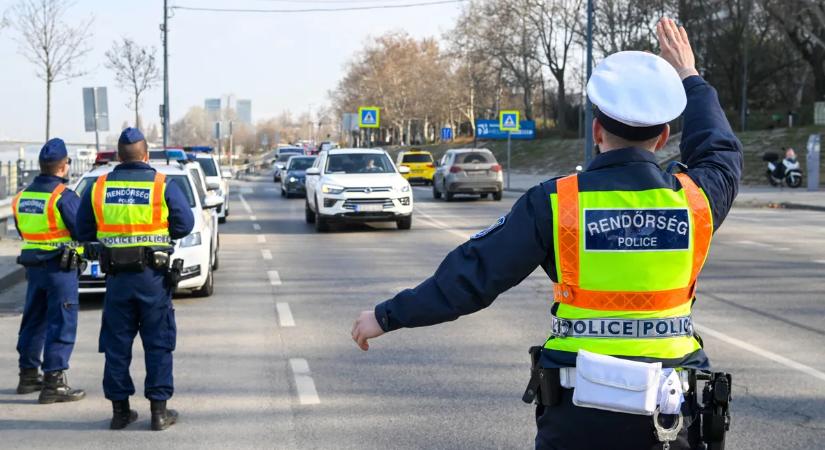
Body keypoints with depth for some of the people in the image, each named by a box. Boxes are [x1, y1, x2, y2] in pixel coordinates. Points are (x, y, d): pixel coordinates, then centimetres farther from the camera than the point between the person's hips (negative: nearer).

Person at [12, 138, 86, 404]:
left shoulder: (22, 196, 8)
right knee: (62, 325, -3)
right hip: (61, 267, -7)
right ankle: (53, 384, -5)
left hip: (33, 267, 7)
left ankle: (28, 376, 28)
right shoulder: (63, 196, -16)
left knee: (33, 322, 18)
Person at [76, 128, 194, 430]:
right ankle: (159, 410, 6)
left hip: (117, 277, 2)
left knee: (117, 344, 10)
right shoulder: (163, 186, -6)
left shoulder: (98, 188, 2)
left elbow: (84, 231, 7)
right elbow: (184, 225, -2)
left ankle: (120, 409, 13)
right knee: (158, 343, 6)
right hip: (154, 276, -2)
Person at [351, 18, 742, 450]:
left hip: (577, 413, -2)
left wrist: (388, 315, 3)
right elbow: (722, 155, 22)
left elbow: (471, 273, -8)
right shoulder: (692, 200, -2)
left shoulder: (555, 203, -10)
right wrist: (690, 78, 35)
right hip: (666, 413, 2)